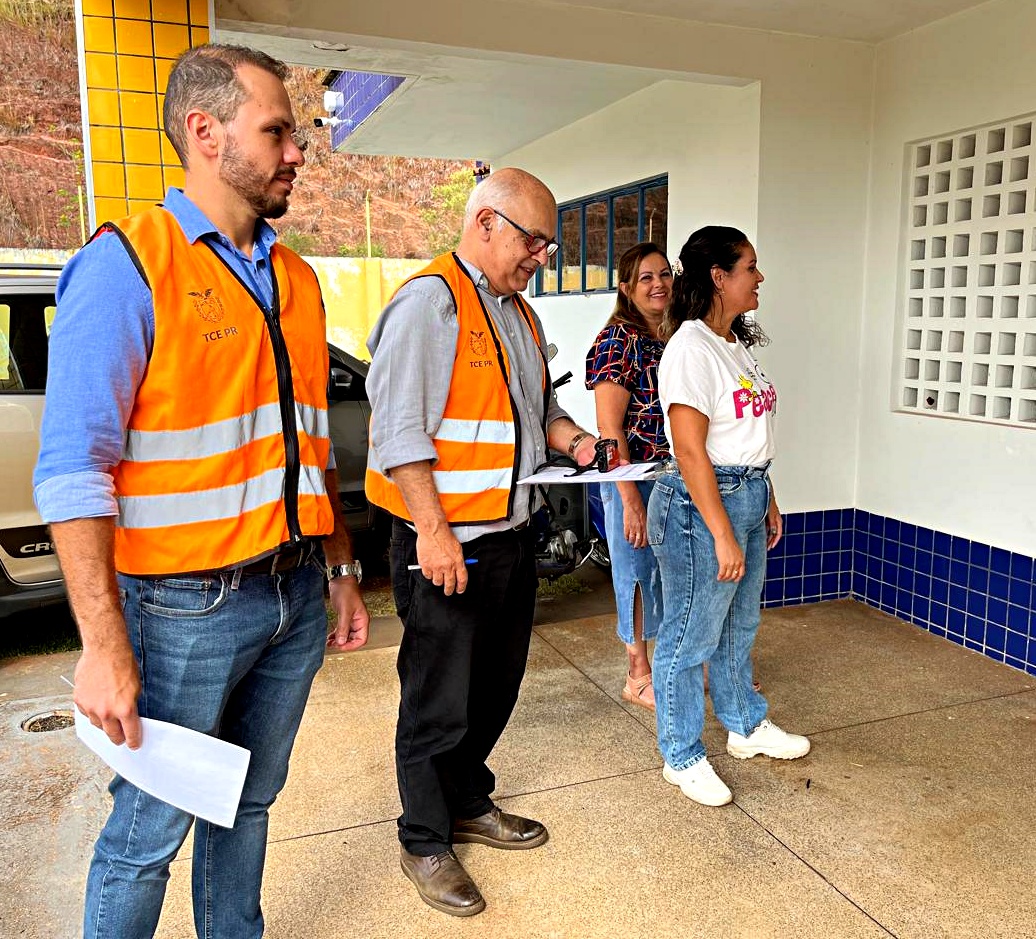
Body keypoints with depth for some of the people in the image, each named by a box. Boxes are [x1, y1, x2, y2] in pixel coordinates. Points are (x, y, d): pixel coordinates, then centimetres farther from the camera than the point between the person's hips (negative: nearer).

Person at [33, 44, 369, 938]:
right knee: (151, 829, 9)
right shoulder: (126, 265, -10)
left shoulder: (298, 280, 11)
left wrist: (342, 573, 14)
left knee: (250, 803, 20)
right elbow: (74, 469, -15)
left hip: (295, 594, 6)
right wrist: (105, 646, -18)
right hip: (187, 603, -6)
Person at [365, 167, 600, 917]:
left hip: (513, 538, 9)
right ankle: (425, 843, 25)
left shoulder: (521, 314, 16)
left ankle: (469, 803, 40)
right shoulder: (429, 301, -13)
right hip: (446, 545, -9)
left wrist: (574, 440, 4)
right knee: (439, 704, 6)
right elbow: (399, 428, -20)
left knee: (495, 688, 20)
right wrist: (433, 531, -22)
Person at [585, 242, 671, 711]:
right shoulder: (618, 339, -12)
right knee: (638, 570, 6)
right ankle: (639, 676, 23)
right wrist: (631, 498, -19)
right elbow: (609, 427, -16)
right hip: (635, 478, -6)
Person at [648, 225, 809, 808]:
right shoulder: (691, 349, -18)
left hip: (748, 497, 10)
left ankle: (747, 726, 42)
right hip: (701, 503, -10)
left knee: (739, 626, 23)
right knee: (691, 637, 5)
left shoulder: (736, 344, 11)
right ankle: (683, 756, 21)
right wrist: (723, 535, -21)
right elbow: (691, 452, -22)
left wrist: (768, 499, 19)